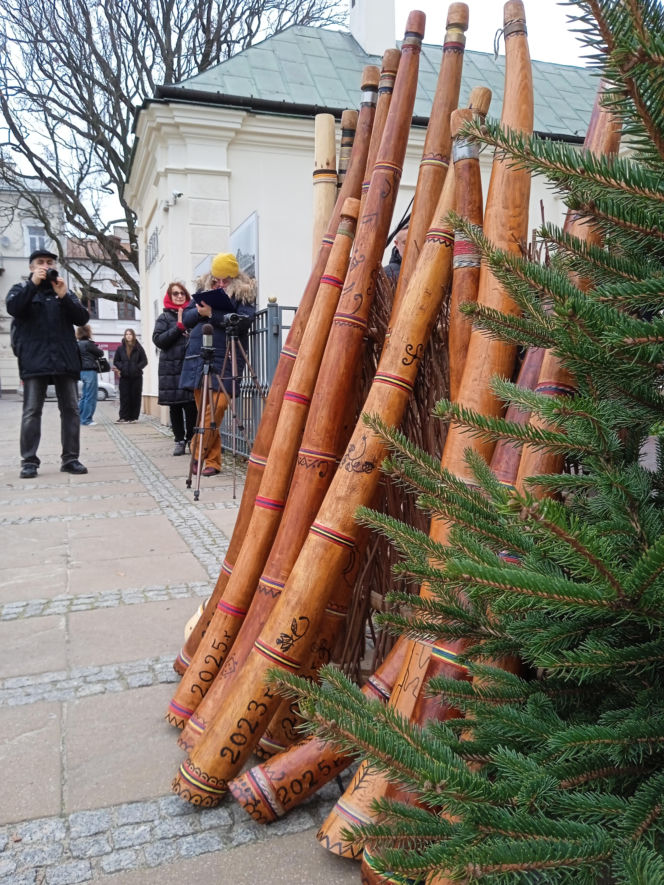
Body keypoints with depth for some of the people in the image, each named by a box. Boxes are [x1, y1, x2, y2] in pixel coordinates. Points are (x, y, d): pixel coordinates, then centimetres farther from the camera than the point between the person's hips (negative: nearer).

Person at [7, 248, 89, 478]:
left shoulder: (66, 292, 19)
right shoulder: (21, 289, 14)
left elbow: (82, 318, 5)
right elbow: (13, 308, -9)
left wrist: (64, 297, -8)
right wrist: (33, 284, -13)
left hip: (64, 359, 3)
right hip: (34, 359, -2)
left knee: (70, 409, 1)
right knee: (32, 411, -4)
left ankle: (70, 458, 6)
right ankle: (29, 461, -2)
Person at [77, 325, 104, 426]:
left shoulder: (79, 344, 13)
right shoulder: (88, 343, -13)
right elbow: (100, 353, -4)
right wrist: (99, 349, 16)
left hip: (82, 371, 9)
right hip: (90, 371, -9)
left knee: (84, 396, 15)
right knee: (90, 397, -3)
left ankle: (79, 418, 18)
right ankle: (86, 420, -2)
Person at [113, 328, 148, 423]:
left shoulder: (139, 348, 3)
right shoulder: (120, 348, 8)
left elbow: (144, 361, 3)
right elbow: (116, 361, 11)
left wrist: (137, 367, -11)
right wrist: (121, 367, -6)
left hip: (136, 376, -1)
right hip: (124, 376, 1)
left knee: (135, 397, 1)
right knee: (124, 397, -2)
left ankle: (133, 417, 7)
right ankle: (123, 417, -1)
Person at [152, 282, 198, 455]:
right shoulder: (164, 317, 9)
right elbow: (158, 340, -4)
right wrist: (179, 327, -9)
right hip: (171, 368, 0)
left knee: (191, 405, -6)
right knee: (175, 407, 3)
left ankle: (191, 439, 5)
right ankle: (179, 441, 12)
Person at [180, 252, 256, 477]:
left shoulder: (244, 292, 4)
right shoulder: (204, 290, 19)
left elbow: (243, 321, -13)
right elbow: (186, 318, 15)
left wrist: (212, 314, -16)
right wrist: (199, 311, -5)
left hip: (225, 359, -5)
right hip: (198, 357, 5)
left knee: (216, 407, -14)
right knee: (204, 410, 5)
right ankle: (213, 460, 14)